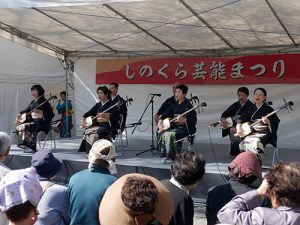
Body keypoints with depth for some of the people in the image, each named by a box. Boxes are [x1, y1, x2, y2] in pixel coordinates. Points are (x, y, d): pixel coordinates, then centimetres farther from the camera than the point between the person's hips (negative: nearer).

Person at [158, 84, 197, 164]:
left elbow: (193, 121, -16)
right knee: (164, 135, -19)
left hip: (185, 128, -7)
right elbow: (165, 114, 18)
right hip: (175, 127, 7)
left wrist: (183, 120, -31)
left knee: (170, 135, -31)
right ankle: (166, 156, -7)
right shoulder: (175, 105, 12)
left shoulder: (188, 106, -10)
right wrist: (160, 121, 1)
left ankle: (171, 157, -19)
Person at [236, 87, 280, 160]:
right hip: (252, 133, 4)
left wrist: (268, 122, -25)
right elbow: (241, 119, 16)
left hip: (264, 134, -4)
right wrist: (239, 128, -1)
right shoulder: (251, 109, 13)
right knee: (244, 143, -25)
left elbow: (275, 124, -6)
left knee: (256, 142, -35)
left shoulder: (269, 109, -1)